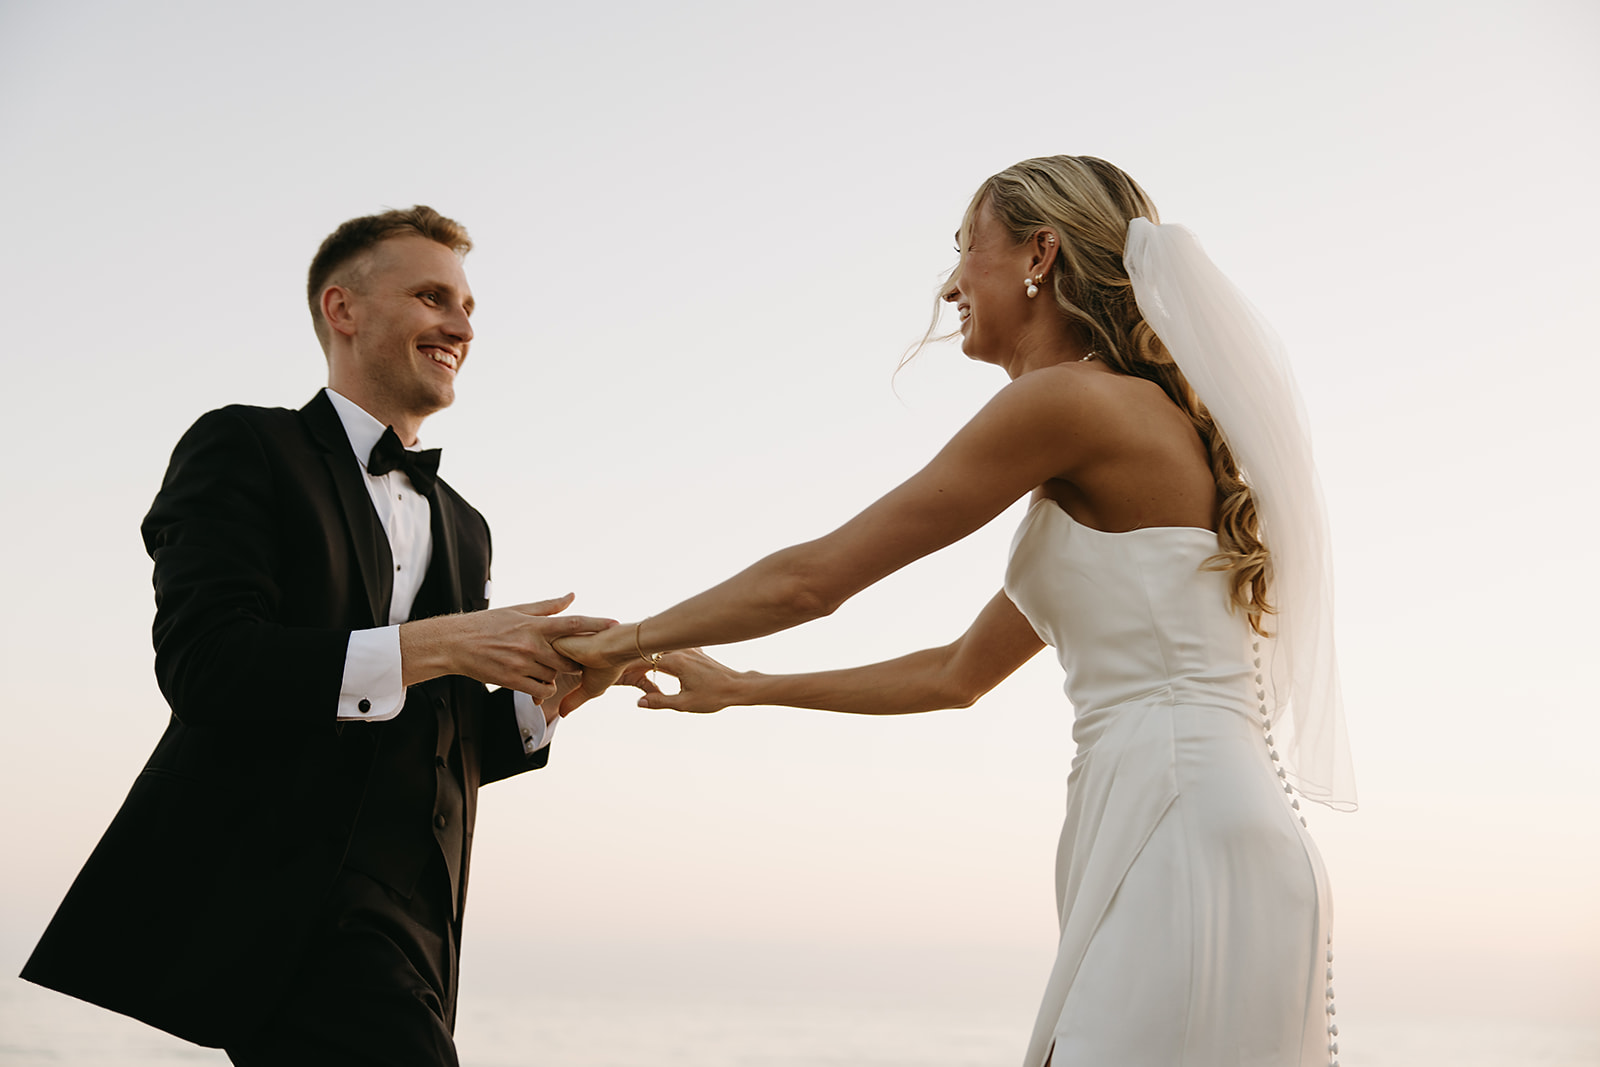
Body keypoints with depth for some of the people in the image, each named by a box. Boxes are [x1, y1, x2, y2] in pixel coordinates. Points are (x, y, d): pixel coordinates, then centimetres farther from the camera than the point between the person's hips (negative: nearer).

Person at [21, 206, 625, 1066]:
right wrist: (435, 646, -16)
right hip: (264, 892, -7)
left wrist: (547, 694, 2)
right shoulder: (243, 448, 2)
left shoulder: (460, 528, 23)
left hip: (400, 922, 7)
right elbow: (201, 660, -14)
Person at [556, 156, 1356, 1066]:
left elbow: (813, 579, -3)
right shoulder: (1146, 428, 23)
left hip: (1188, 845, -9)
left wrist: (627, 641, 13)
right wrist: (741, 689, 36)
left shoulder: (1072, 399, -6)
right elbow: (958, 674, 30)